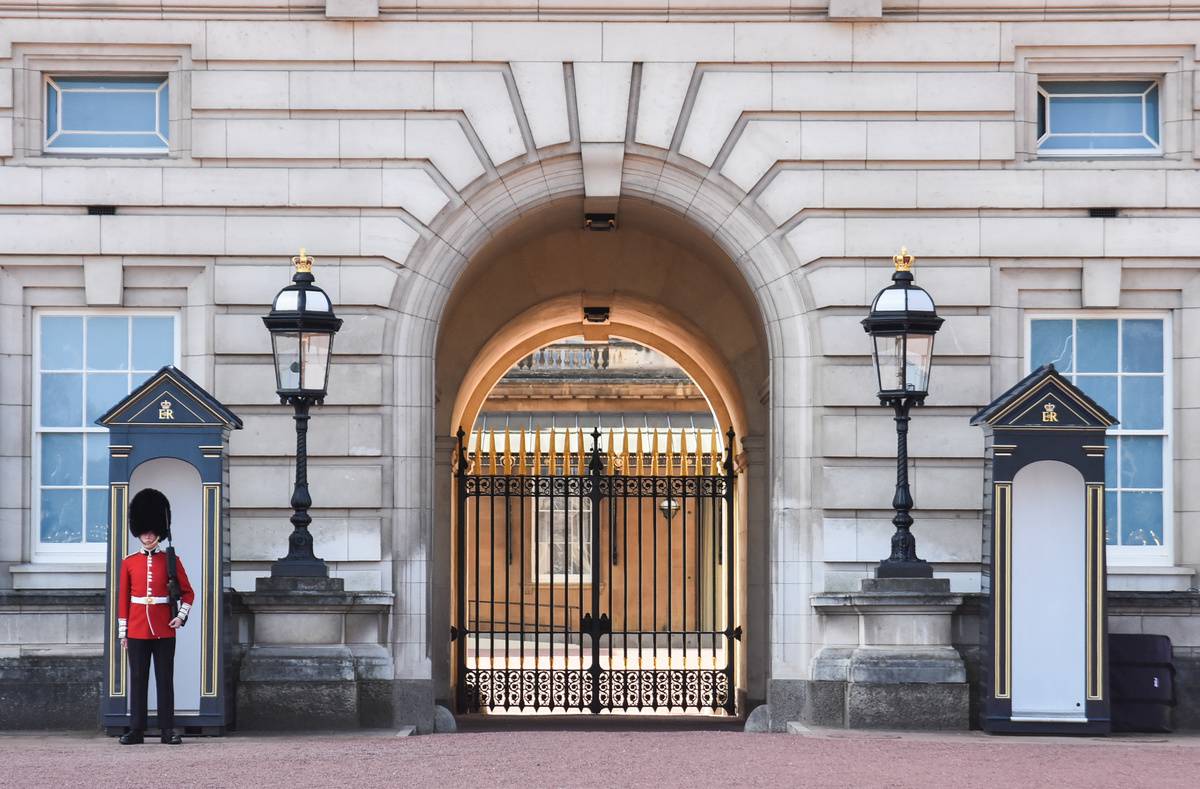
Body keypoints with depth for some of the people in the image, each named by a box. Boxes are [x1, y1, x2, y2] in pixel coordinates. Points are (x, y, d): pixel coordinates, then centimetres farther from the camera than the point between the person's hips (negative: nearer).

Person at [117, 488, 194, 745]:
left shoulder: (171, 561, 3)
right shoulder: (129, 562, 5)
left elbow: (188, 593, 9)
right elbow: (123, 598, 6)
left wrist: (181, 616, -6)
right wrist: (123, 632, 3)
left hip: (164, 630, -1)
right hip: (137, 630, 1)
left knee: (165, 679, 1)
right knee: (138, 679, 3)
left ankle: (168, 730, 4)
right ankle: (136, 729, 6)